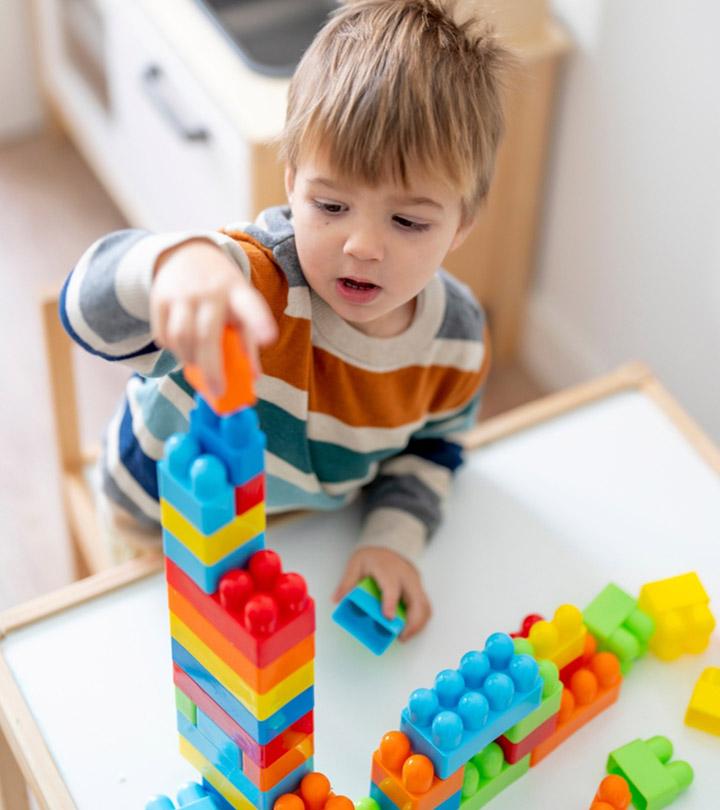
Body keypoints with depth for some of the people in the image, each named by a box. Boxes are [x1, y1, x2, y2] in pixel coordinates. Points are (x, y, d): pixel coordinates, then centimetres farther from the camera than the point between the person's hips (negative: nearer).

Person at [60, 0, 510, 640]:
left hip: (313, 520, 4)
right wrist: (178, 263, -81)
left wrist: (394, 538, -18)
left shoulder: (458, 339, -22)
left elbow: (430, 444, -1)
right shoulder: (253, 279, -41)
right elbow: (91, 305, -59)